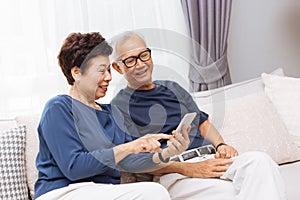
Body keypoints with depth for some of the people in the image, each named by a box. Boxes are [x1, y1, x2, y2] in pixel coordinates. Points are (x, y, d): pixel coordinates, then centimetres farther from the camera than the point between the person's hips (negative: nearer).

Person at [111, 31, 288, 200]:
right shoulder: (119, 106, 6)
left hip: (210, 158, 7)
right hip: (173, 173, -6)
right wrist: (187, 168, -16)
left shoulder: (172, 88, 27)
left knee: (259, 160, -26)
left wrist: (221, 145, 4)